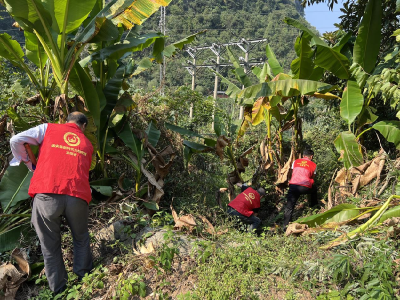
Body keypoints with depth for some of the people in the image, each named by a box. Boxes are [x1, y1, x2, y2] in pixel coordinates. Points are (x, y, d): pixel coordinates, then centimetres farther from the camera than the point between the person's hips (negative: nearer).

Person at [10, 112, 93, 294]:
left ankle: (58, 289, 30)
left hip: (46, 195, -1)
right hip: (77, 196, 1)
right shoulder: (87, 144, 21)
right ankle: (84, 278, 37)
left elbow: (16, 141, 8)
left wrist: (28, 163, 22)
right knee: (81, 239, 26)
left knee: (50, 246, 17)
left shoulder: (48, 129, 16)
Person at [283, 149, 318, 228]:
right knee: (314, 188, 34)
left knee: (289, 207, 3)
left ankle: (285, 225, -2)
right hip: (305, 187, -1)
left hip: (293, 185, 1)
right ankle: (313, 204, 48)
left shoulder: (295, 162, 18)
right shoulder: (313, 165, 13)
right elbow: (312, 178, 19)